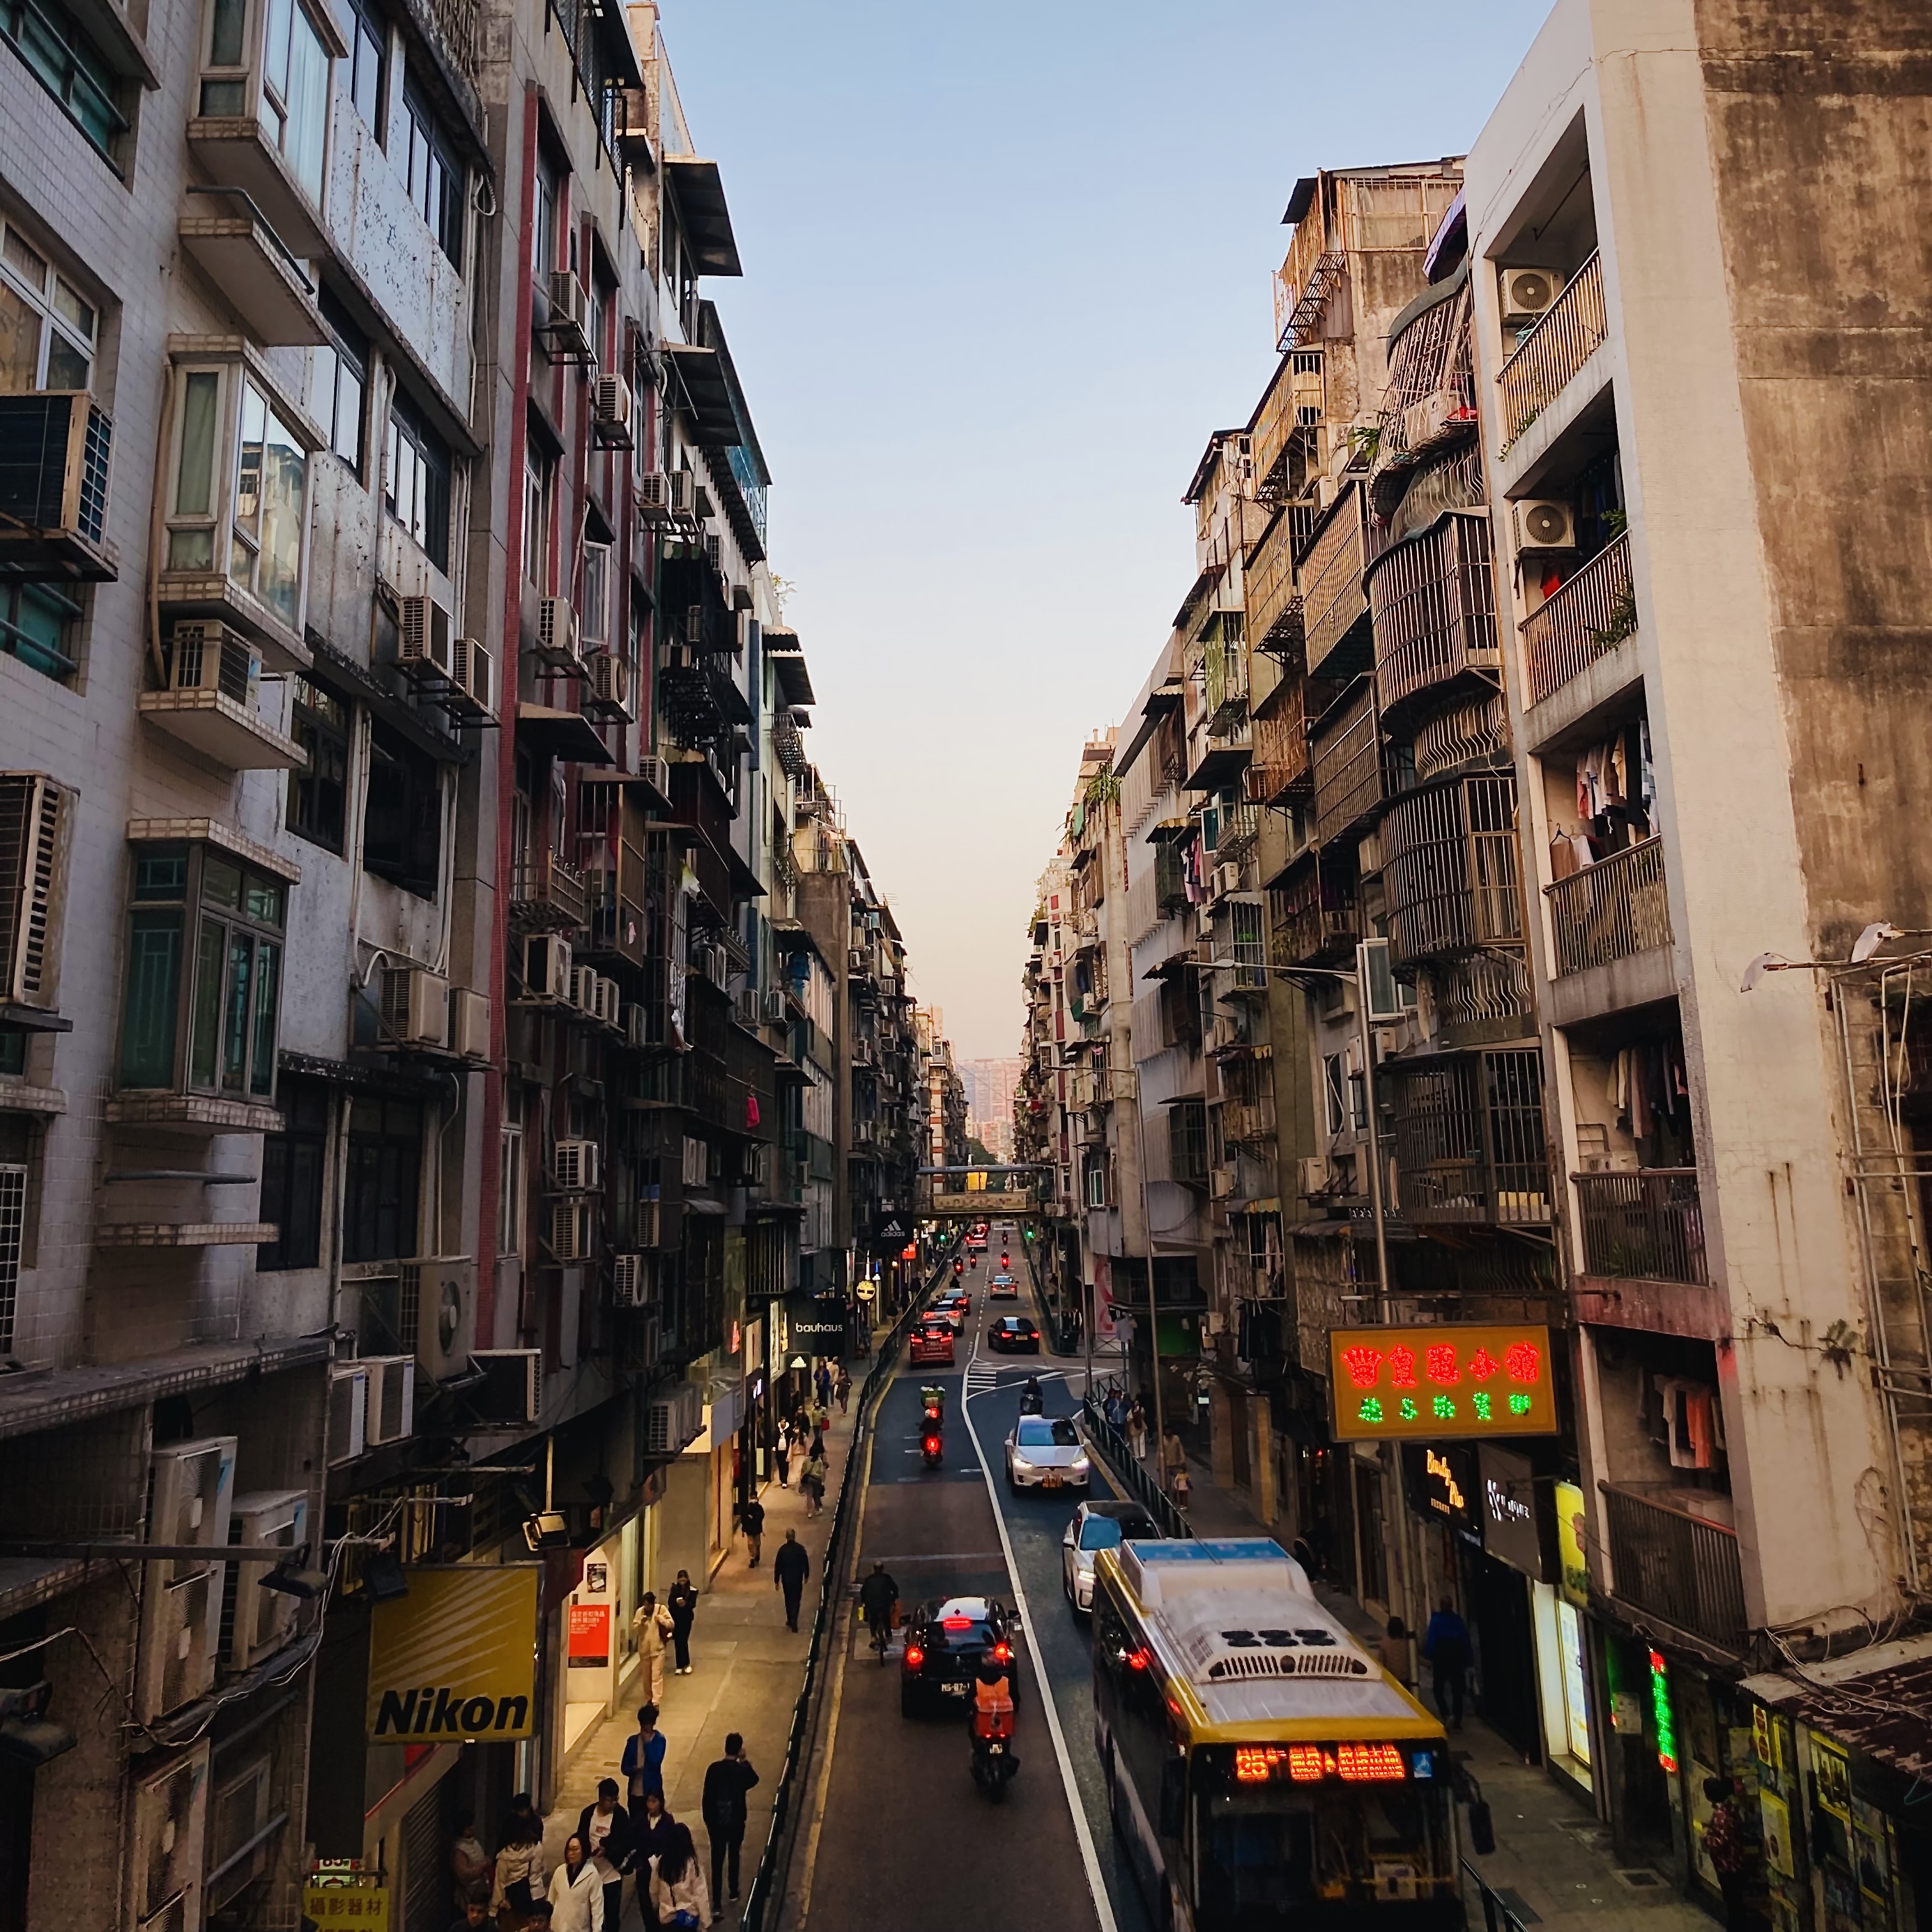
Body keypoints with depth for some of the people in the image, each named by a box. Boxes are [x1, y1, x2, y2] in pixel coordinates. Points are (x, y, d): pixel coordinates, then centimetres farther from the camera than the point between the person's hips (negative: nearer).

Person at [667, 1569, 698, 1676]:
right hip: (676, 1617, 2)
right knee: (678, 1642, 5)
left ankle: (684, 1665, 11)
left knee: (683, 1641, -4)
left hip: (686, 1618, -2)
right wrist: (677, 1602, -28)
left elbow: (693, 1604, -10)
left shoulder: (692, 1590, -6)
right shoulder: (674, 1588, 1)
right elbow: (670, 1602, -7)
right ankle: (681, 1665, 16)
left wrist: (685, 1604, -30)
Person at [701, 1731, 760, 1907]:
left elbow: (707, 1796, -5)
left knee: (717, 1860, 7)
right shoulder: (742, 1770, -15)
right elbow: (754, 1780, 8)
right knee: (733, 1856, 21)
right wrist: (745, 1761, 4)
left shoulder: (713, 1769, -12)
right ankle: (733, 1892, 35)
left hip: (716, 1822, 0)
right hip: (736, 1822, 0)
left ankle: (717, 1899, 6)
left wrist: (707, 1819, 8)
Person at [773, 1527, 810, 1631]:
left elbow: (777, 1566, -7)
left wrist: (776, 1581, 2)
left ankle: (790, 1620, 28)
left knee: (788, 1600, 19)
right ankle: (793, 1621, -6)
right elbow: (806, 1563, -2)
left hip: (786, 1579, 1)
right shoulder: (800, 1548, -12)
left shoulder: (782, 1549, -12)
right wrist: (806, 1576, 14)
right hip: (798, 1579, -1)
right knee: (796, 1600, 8)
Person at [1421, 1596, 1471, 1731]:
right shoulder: (1458, 1621, 2)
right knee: (1457, 1692, 11)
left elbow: (1431, 1640, -12)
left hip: (1441, 1659, -3)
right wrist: (1466, 1662, 8)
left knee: (1438, 1689, 8)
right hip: (1457, 1660, 3)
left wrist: (1429, 1657, -6)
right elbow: (1466, 1642, 3)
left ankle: (1446, 1715, -13)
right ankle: (1457, 1722, 9)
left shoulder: (1436, 1620, -8)